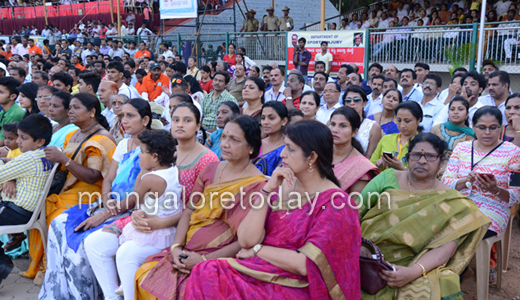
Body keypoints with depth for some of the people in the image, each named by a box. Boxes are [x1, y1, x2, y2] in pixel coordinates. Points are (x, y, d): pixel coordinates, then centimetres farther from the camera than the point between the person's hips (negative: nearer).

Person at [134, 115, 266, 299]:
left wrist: (204, 260, -16)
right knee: (144, 275, -8)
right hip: (187, 252, 6)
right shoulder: (211, 169, 8)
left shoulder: (257, 185, -12)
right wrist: (177, 247, -5)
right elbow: (190, 210, 9)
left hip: (220, 258, -6)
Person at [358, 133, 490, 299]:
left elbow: (446, 248, -6)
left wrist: (413, 272, -22)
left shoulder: (450, 199, 5)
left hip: (419, 266, -1)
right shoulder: (388, 178, 8)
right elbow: (355, 211, 3)